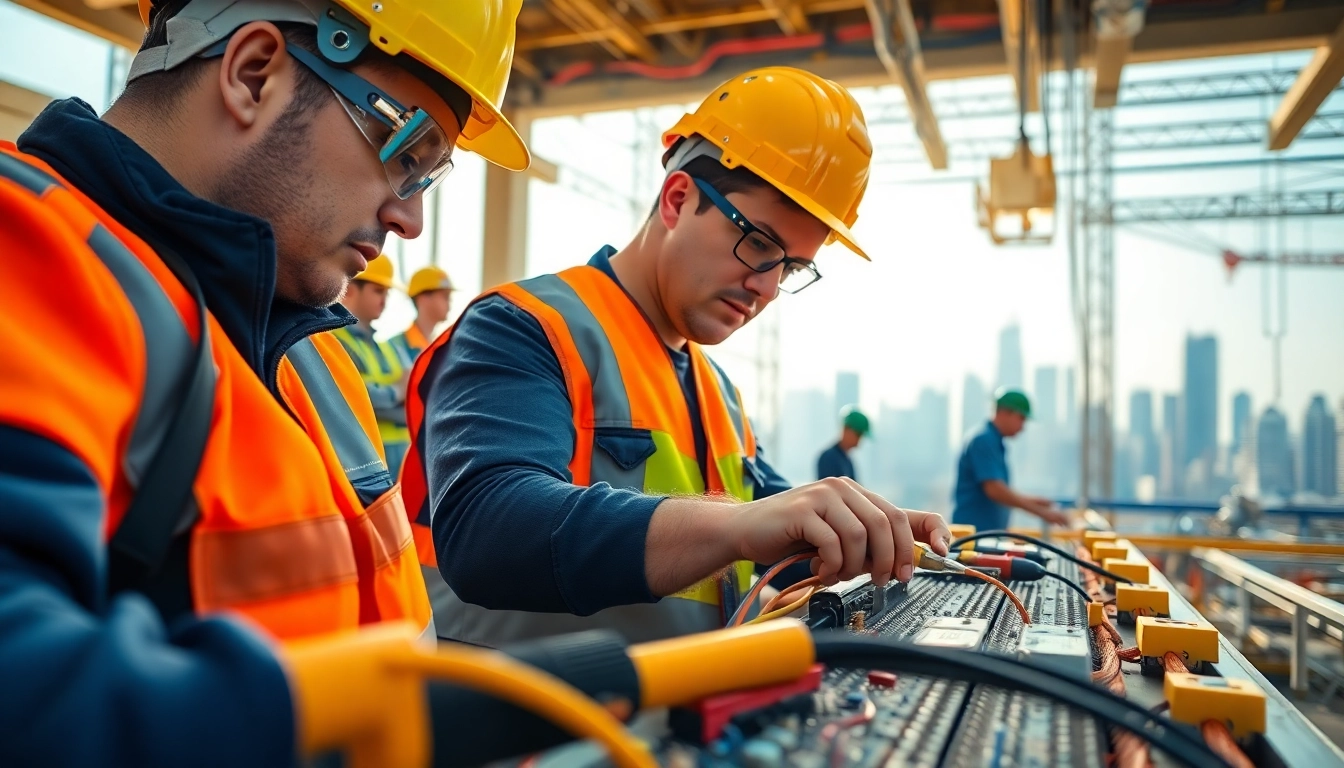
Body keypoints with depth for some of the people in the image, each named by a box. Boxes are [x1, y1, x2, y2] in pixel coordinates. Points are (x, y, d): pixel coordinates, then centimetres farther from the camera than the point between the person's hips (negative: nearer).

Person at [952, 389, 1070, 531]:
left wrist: (1029, 500, 15)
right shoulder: (984, 441, -15)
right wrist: (1042, 513, -19)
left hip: (990, 530, 10)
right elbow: (994, 490, -23)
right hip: (975, 531, -10)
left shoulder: (994, 441, 15)